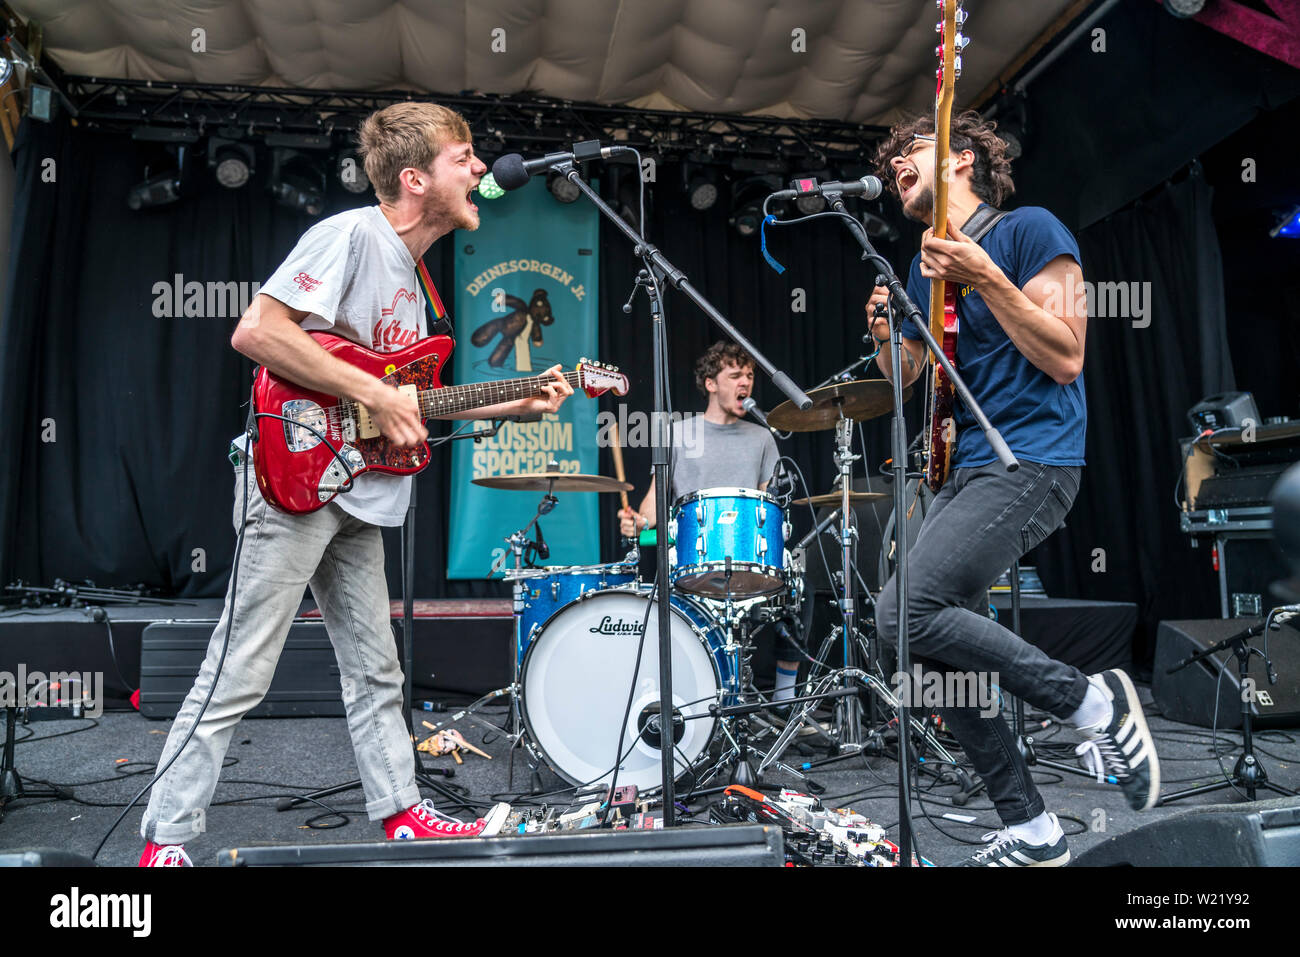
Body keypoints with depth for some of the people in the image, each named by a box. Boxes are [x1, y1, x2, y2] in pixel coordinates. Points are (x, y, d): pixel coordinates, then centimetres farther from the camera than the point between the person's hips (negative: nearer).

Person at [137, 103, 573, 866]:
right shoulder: (351, 234, -12)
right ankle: (166, 840, 10)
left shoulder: (411, 274, 16)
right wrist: (375, 394, -20)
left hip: (355, 492, 9)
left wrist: (516, 405, 13)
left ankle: (403, 812, 26)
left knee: (376, 671, 15)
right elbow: (255, 331, -22)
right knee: (239, 673, -3)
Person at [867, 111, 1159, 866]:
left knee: (905, 612, -22)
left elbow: (1066, 359, -12)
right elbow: (906, 374, 22)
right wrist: (886, 335, 0)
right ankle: (1029, 828, 12)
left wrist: (984, 279, -20)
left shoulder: (1029, 229, -4)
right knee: (932, 636, 0)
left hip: (1031, 462, -8)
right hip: (965, 469, 8)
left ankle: (1093, 700, -4)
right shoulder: (926, 265, 18)